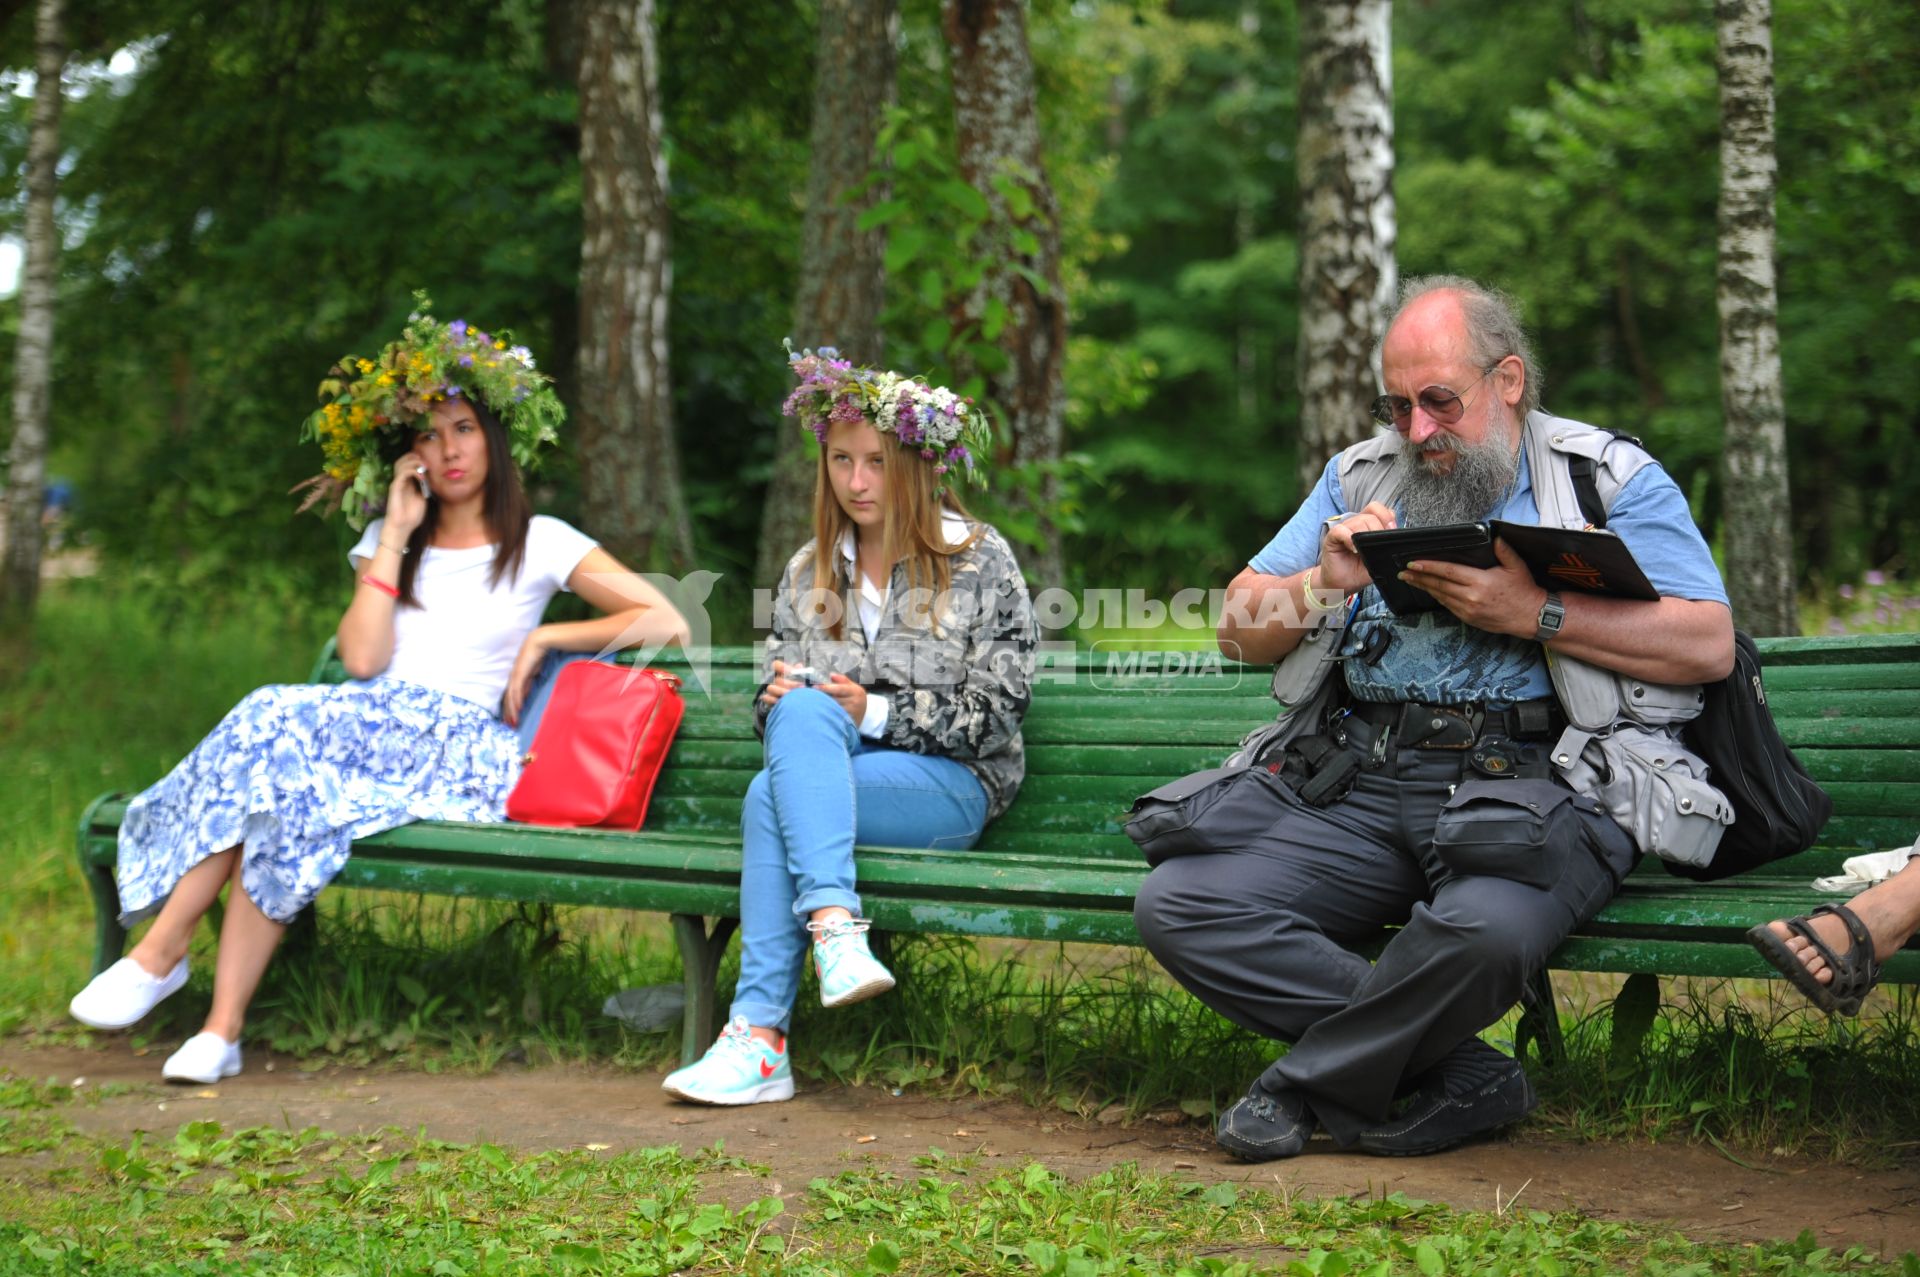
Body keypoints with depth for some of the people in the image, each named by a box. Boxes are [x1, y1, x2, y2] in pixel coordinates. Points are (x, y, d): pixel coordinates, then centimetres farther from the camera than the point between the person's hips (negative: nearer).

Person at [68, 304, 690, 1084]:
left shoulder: (541, 544, 13)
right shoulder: (386, 542, 22)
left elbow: (667, 622, 5)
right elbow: (362, 661, 2)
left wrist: (545, 638, 0)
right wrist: (397, 533, 4)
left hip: (458, 752, -3)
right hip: (369, 726, 3)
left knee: (275, 724, -32)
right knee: (286, 785, -35)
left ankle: (164, 947, -28)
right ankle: (221, 1026, -33)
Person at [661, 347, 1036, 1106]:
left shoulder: (979, 560, 4)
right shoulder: (809, 571, 18)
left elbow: (997, 709, -3)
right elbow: (773, 701, 21)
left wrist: (877, 712, -12)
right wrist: (781, 696, -5)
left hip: (951, 784, -4)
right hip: (828, 778, 4)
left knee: (771, 796, -30)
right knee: (801, 710, -32)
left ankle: (760, 1036, -37)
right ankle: (836, 927, -45)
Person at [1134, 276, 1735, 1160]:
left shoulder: (1607, 478, 9)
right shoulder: (1363, 477, 22)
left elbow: (1708, 644, -2)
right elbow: (1239, 628, 20)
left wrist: (1534, 615, -11)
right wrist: (1326, 584, -1)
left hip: (1534, 780, -4)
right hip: (1360, 781, 5)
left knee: (1483, 927, -39)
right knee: (1176, 905, -18)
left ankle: (1310, 1088, -8)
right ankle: (1462, 1076, -13)